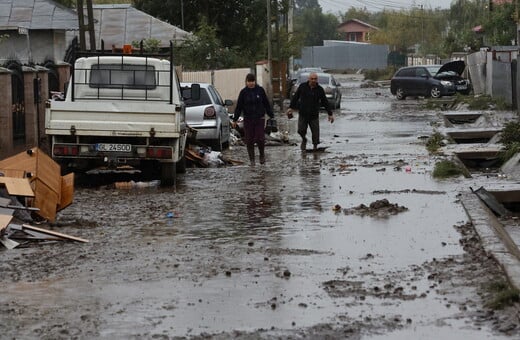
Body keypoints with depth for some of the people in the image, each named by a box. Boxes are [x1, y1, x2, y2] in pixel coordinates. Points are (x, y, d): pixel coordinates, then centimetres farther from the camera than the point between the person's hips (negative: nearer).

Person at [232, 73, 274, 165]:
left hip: (260, 119, -1)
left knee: (260, 139, -5)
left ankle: (262, 154, 21)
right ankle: (251, 159, 12)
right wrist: (234, 120, 2)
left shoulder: (260, 90, 0)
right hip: (248, 119, 1)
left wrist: (271, 116, 8)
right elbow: (239, 107, 3)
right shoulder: (243, 92, 0)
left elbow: (267, 104, 7)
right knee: (249, 140, 0)